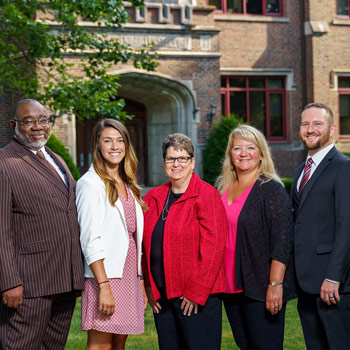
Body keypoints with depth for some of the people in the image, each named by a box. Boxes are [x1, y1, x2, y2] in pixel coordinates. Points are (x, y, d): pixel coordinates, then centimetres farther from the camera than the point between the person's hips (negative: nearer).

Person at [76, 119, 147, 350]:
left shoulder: (127, 184, 16)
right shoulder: (90, 183, -7)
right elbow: (90, 240, -14)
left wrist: (140, 280, 13)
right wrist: (104, 286, -19)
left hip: (128, 274, 7)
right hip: (104, 274, -7)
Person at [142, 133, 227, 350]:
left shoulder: (206, 195, -6)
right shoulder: (153, 198, 12)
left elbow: (213, 248, -12)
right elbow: (146, 246, 14)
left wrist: (196, 292, -14)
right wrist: (149, 286, 6)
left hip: (198, 298, -6)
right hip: (161, 296, 6)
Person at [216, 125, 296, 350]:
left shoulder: (272, 189, -9)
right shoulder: (223, 189, 11)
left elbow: (282, 242, -15)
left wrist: (275, 285, -21)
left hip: (260, 289, -6)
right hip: (232, 287, 7)